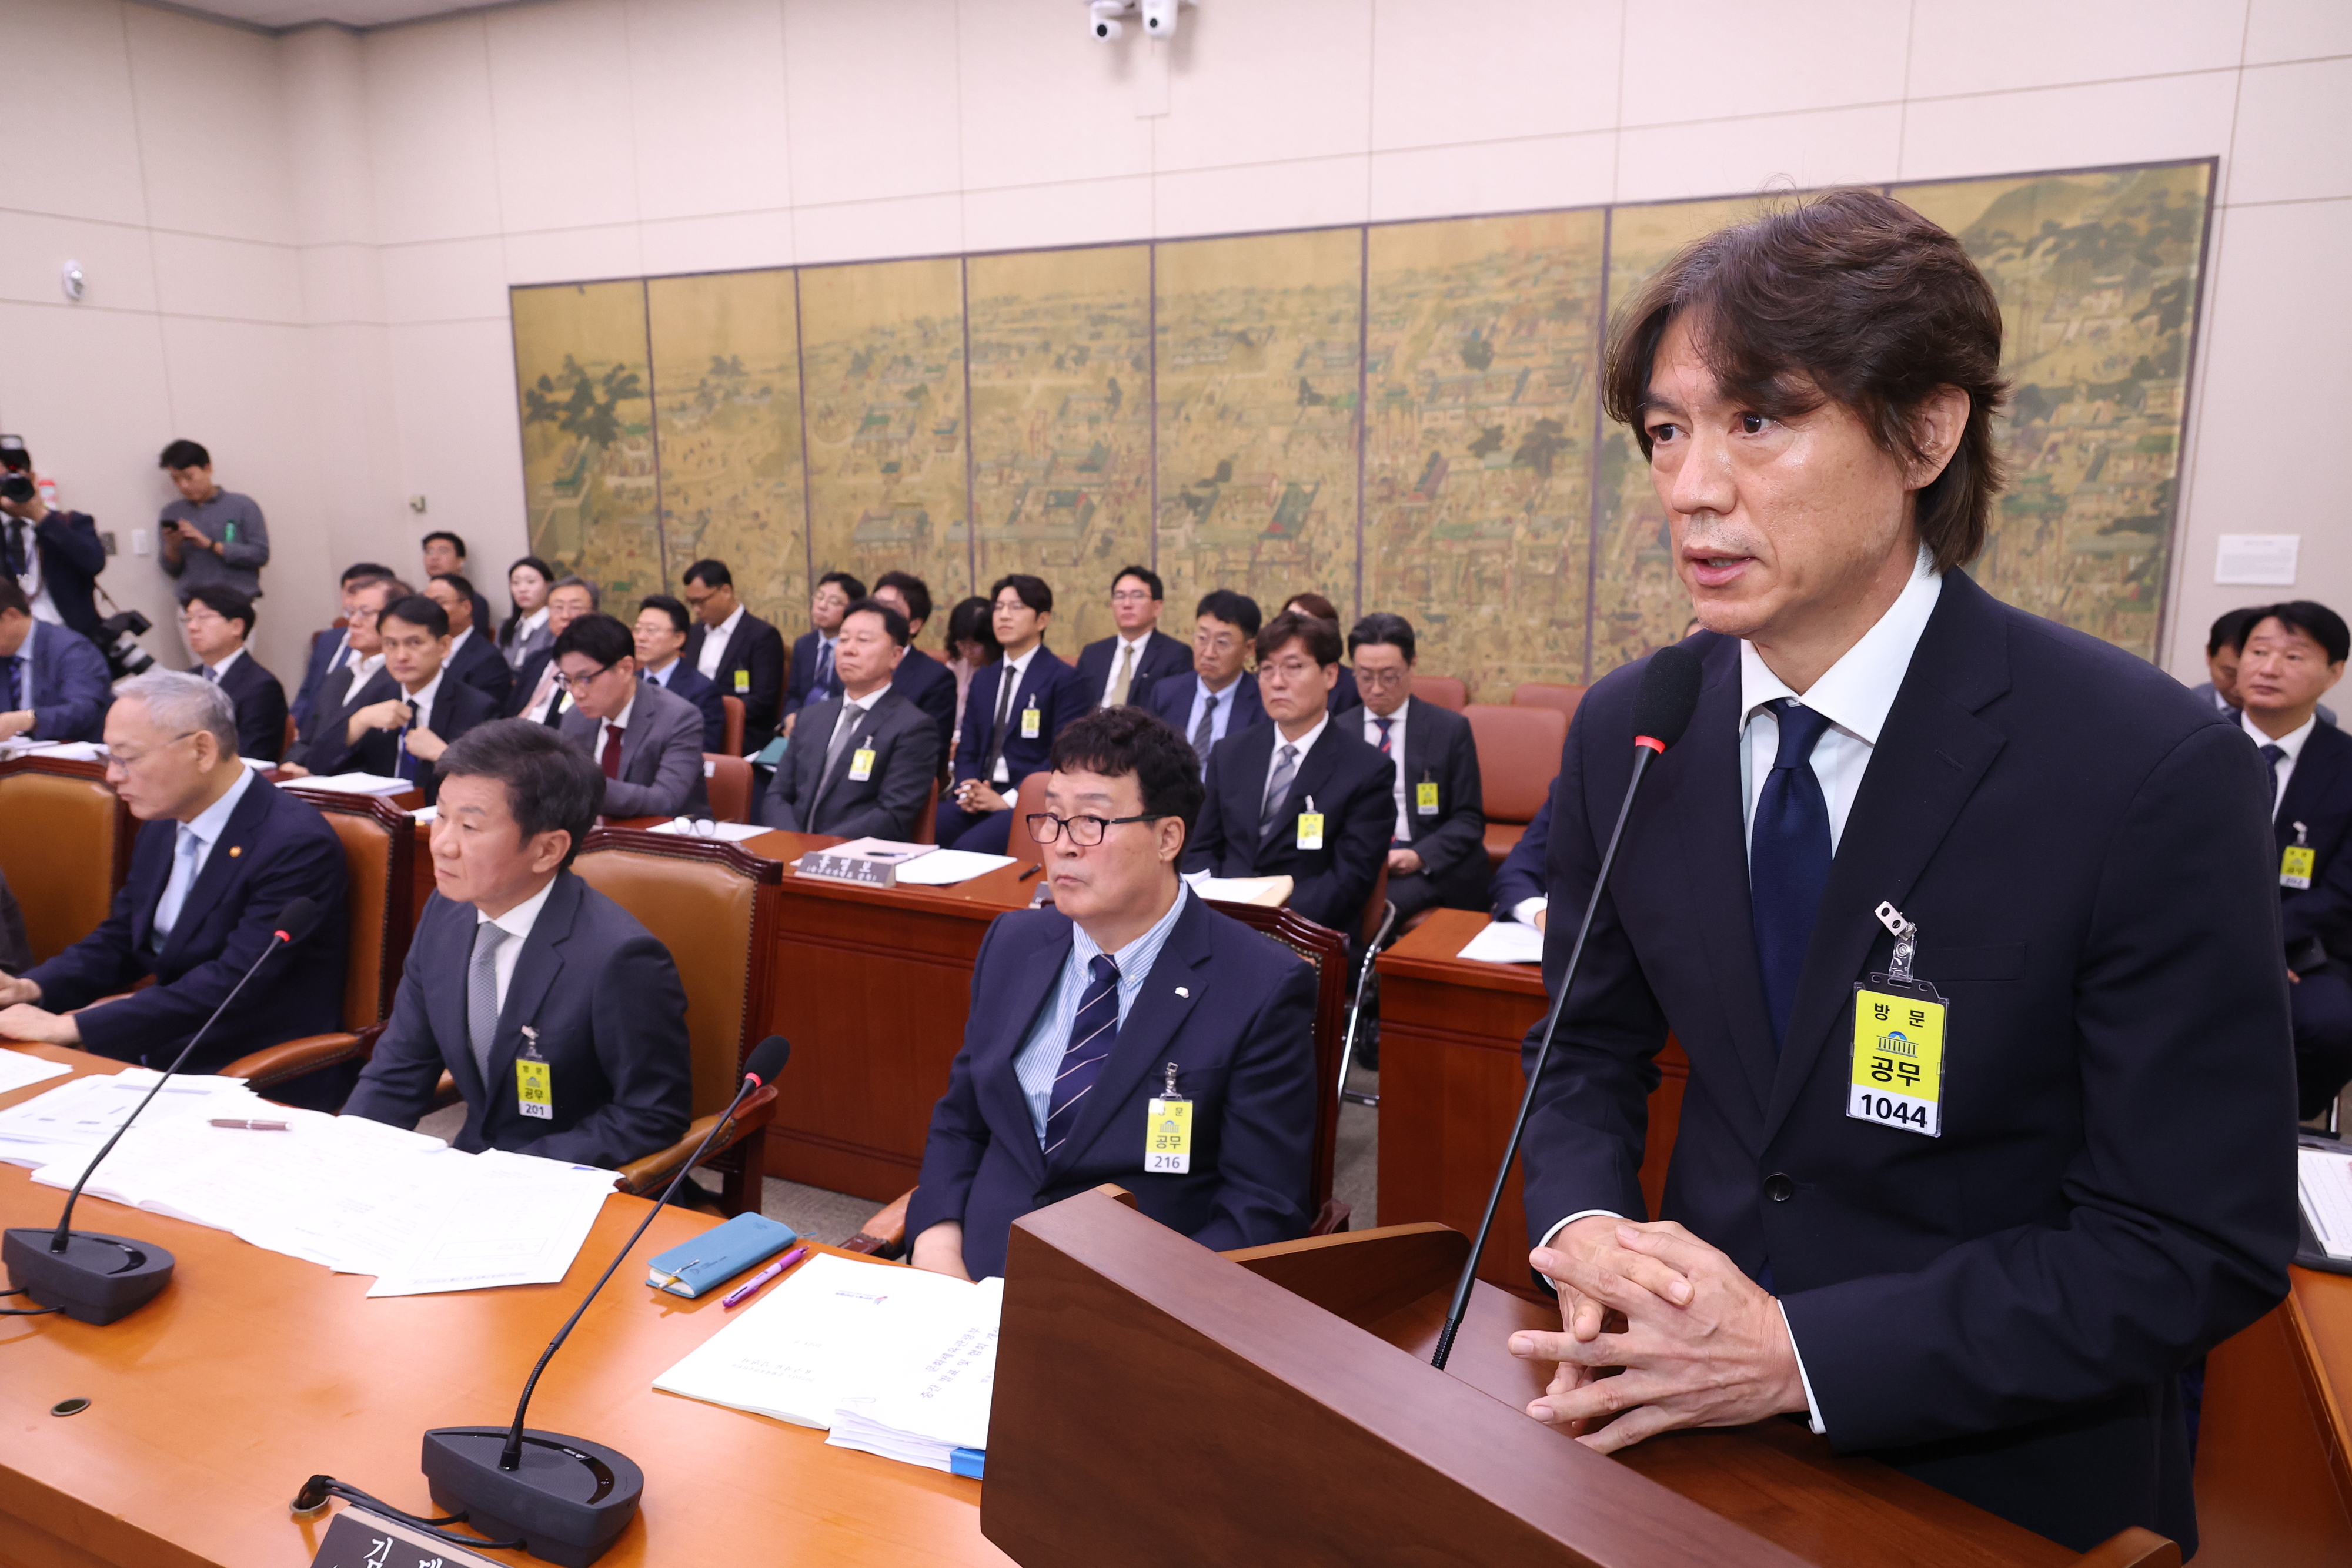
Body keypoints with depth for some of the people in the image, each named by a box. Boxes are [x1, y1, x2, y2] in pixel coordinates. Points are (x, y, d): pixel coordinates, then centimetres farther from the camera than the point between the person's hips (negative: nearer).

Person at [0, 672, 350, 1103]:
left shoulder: (296, 844, -20)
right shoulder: (162, 828, 8)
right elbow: (118, 941, 17)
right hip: (166, 1058, 8)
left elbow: (231, 986, -25)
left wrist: (69, 1027, -24)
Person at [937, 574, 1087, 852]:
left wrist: (1007, 799, -15)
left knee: (969, 848, -33)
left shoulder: (1064, 680, 0)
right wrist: (969, 791, -3)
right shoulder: (983, 680, 21)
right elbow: (967, 750, 19)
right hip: (980, 795, 6)